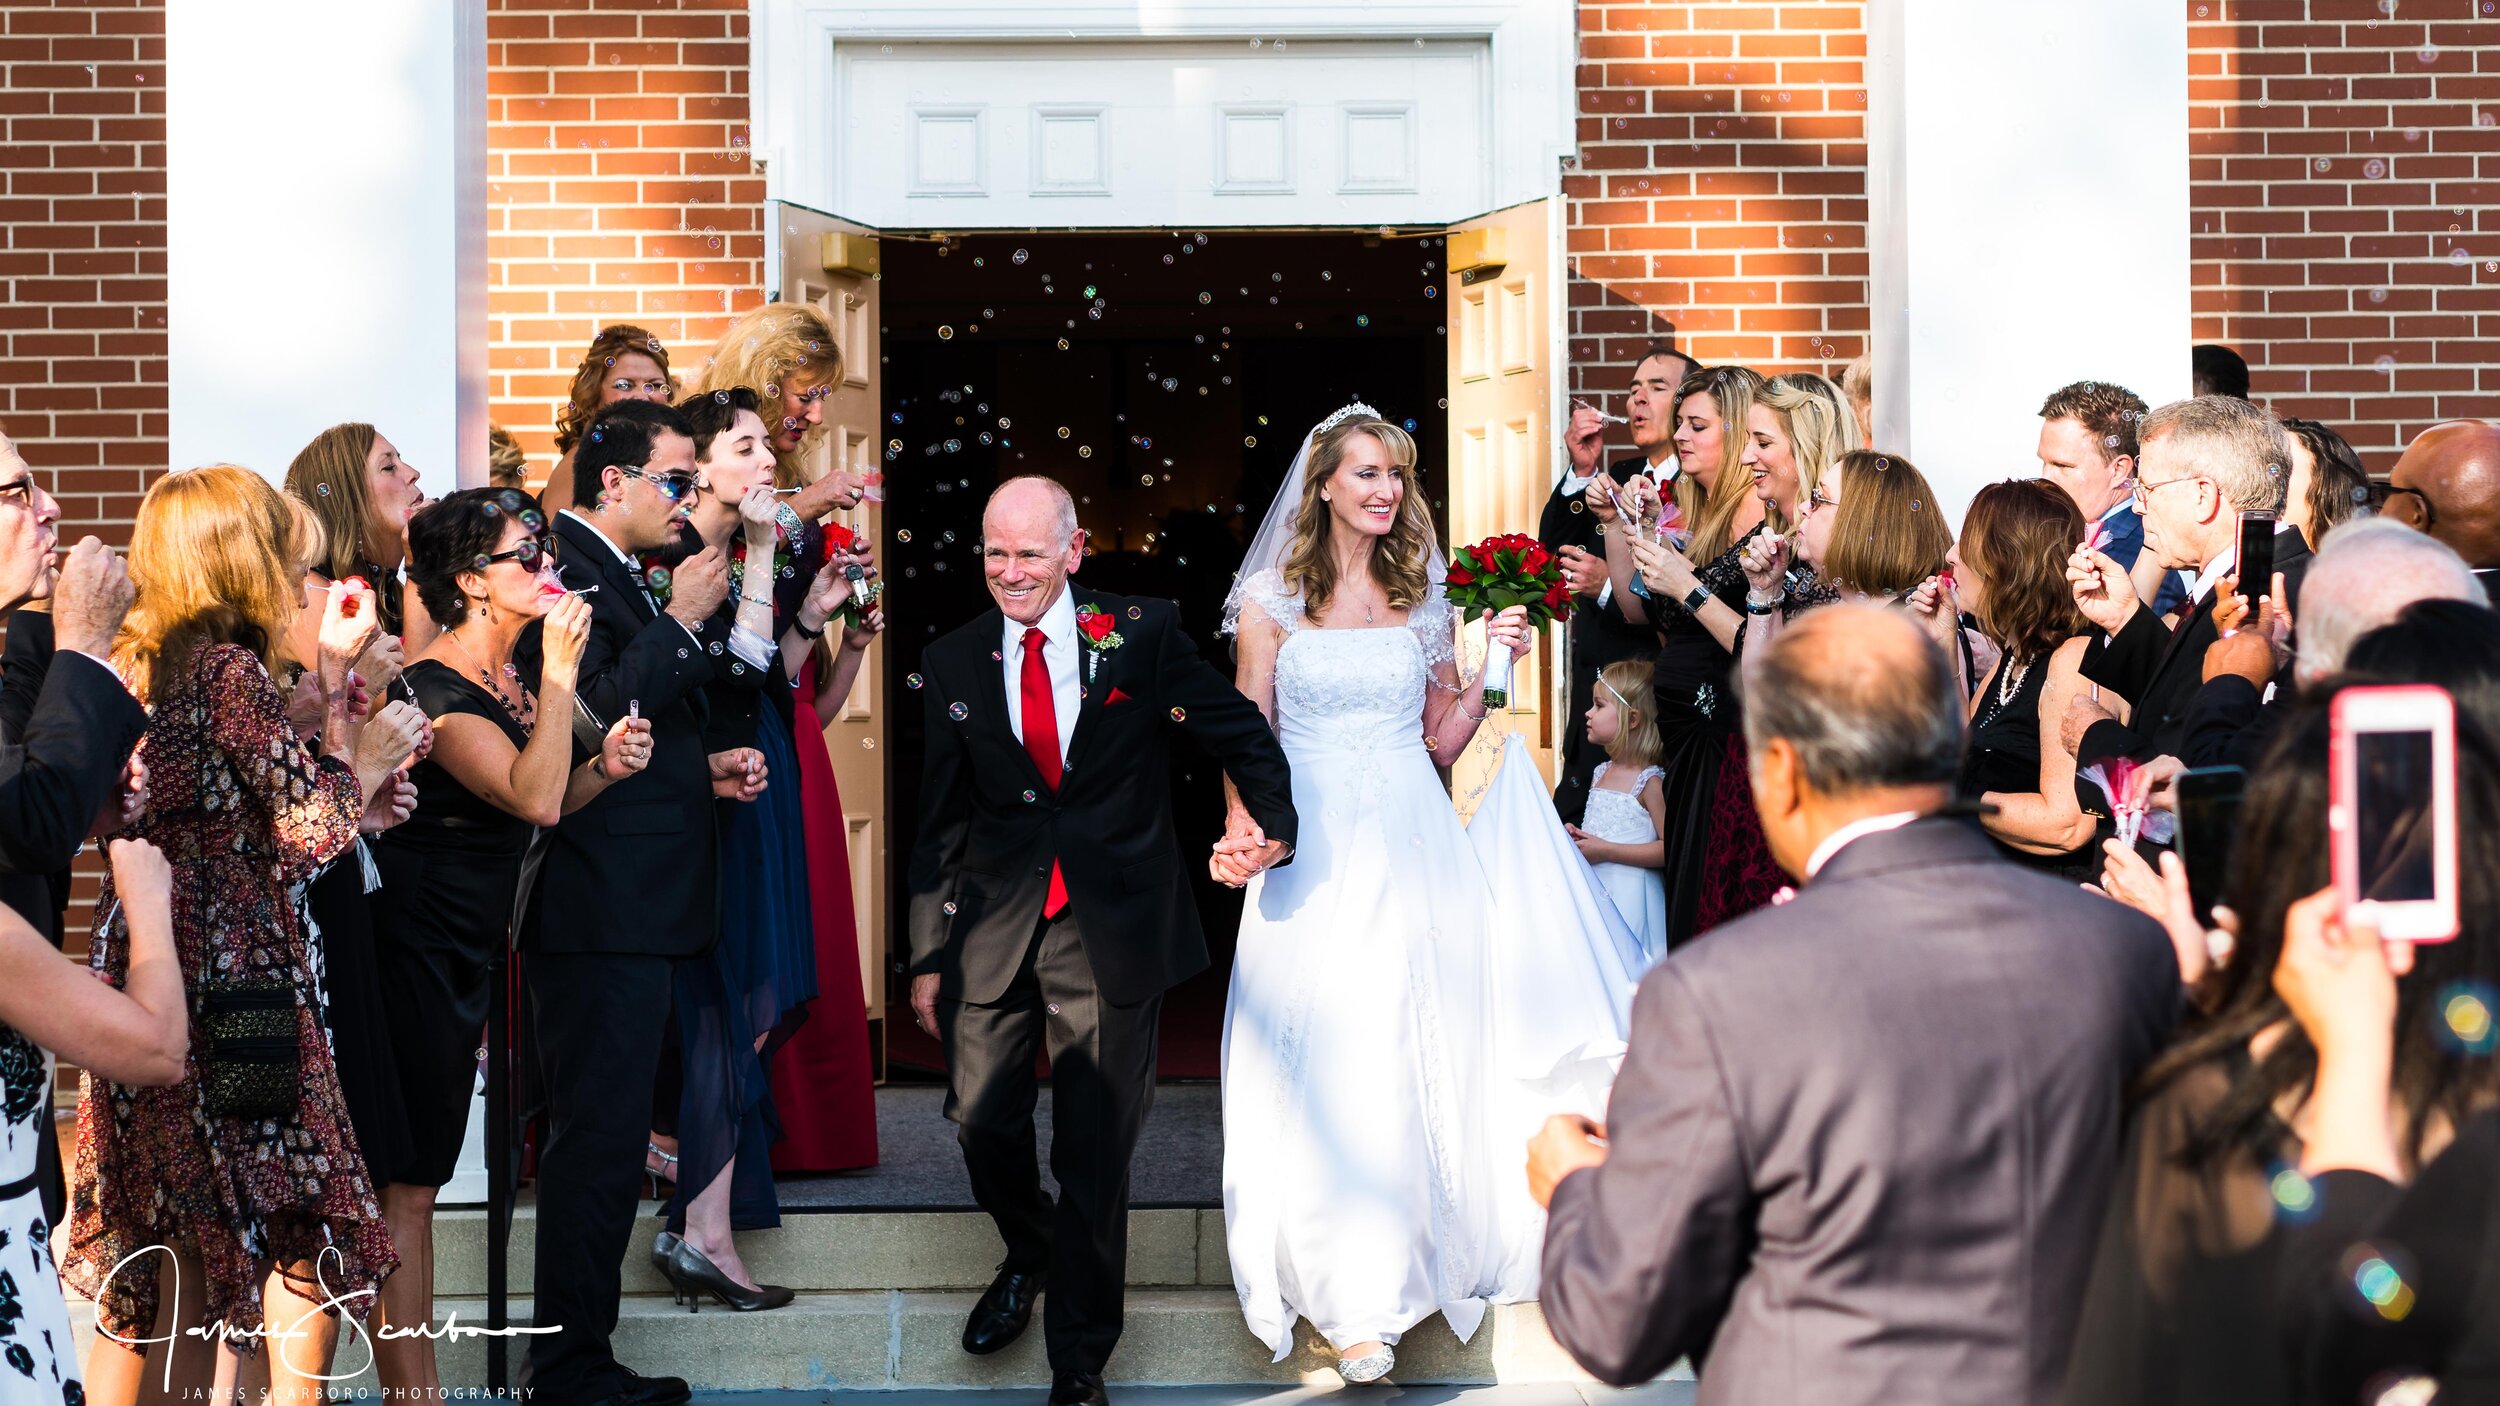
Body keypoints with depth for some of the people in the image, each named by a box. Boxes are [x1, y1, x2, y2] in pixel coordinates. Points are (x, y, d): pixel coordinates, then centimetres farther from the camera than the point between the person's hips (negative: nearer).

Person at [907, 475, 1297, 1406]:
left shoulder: (1142, 635, -2)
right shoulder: (952, 663, 5)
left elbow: (1243, 735, 7)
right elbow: (939, 823, 8)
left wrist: (1271, 822, -9)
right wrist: (929, 956, 7)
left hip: (1113, 932, -2)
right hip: (995, 932, 2)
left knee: (1094, 1156, 3)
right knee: (984, 1124, 3)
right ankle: (1028, 1255, 37)